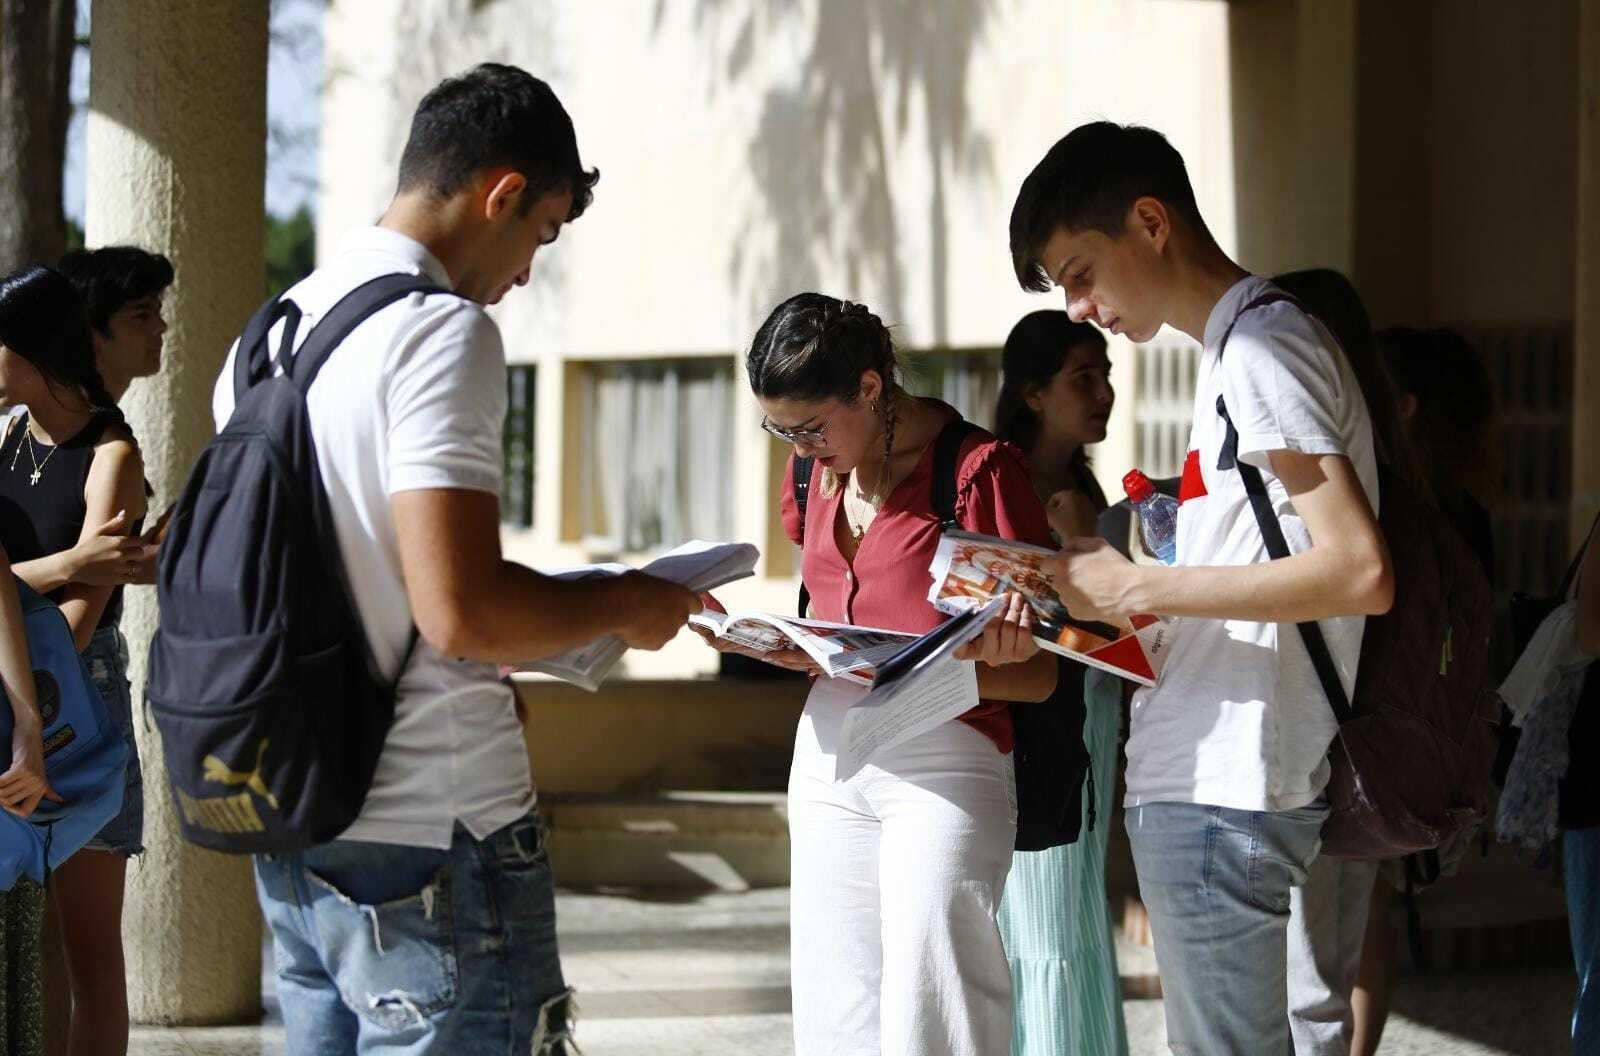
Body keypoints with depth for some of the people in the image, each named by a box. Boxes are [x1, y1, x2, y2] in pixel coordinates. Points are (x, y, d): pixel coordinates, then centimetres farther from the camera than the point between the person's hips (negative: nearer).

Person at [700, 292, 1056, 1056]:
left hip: (941, 762, -7)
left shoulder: (980, 470, -8)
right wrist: (778, 646, -1)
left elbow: (1037, 675, -9)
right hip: (830, 752, 7)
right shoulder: (817, 474, 12)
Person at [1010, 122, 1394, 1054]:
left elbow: (1361, 573, -20)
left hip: (1222, 792, -10)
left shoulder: (1261, 345, -11)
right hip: (1205, 778, 10)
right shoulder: (1240, 349, 19)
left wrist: (1139, 588, -15)